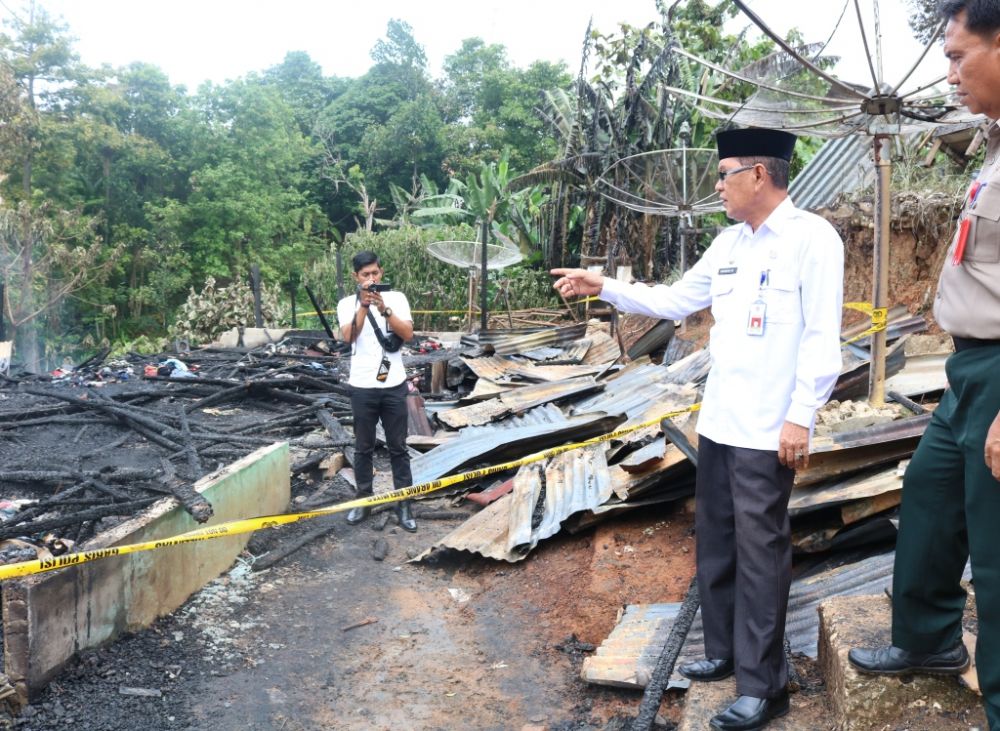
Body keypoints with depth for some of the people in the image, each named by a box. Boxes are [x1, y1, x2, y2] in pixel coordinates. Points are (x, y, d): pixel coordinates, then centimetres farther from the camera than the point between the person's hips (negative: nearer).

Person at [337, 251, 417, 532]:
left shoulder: (396, 298, 1)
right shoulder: (347, 303, 1)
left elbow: (408, 334, -11)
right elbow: (348, 336, -16)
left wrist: (384, 309, -22)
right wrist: (363, 305, -25)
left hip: (393, 386, 0)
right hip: (362, 387, 0)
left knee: (398, 447, 7)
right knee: (363, 447, 11)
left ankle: (403, 503, 14)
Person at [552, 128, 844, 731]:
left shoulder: (813, 238, -9)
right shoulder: (729, 243, 13)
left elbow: (822, 338, -13)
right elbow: (674, 301, 19)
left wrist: (801, 417, -16)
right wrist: (603, 287, 14)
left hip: (768, 431, -7)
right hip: (718, 424, 8)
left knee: (759, 552, -2)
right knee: (716, 543, 15)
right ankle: (725, 652, 31)